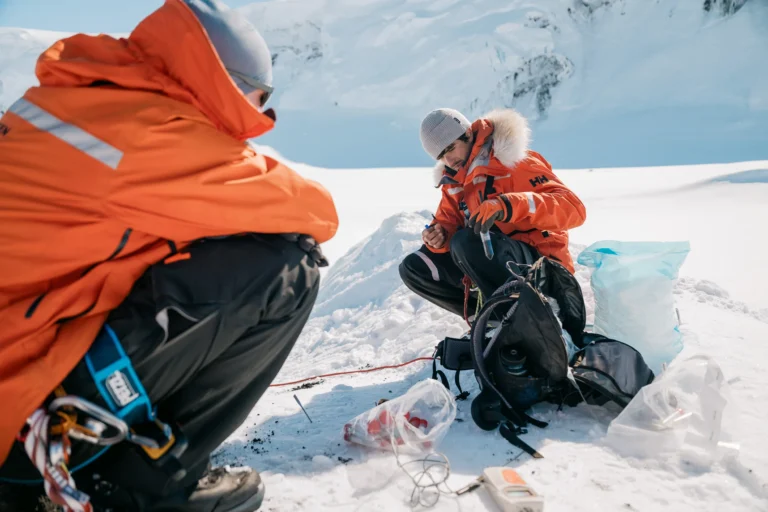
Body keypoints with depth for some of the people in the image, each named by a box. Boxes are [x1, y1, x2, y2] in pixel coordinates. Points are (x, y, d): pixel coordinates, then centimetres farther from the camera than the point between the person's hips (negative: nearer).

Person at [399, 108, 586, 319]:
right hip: (493, 265, 8)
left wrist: (507, 205, -38)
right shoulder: (454, 181, 10)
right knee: (413, 267, 0)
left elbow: (573, 209, -23)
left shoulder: (514, 163, -12)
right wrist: (439, 237, -14)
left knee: (466, 242, -33)